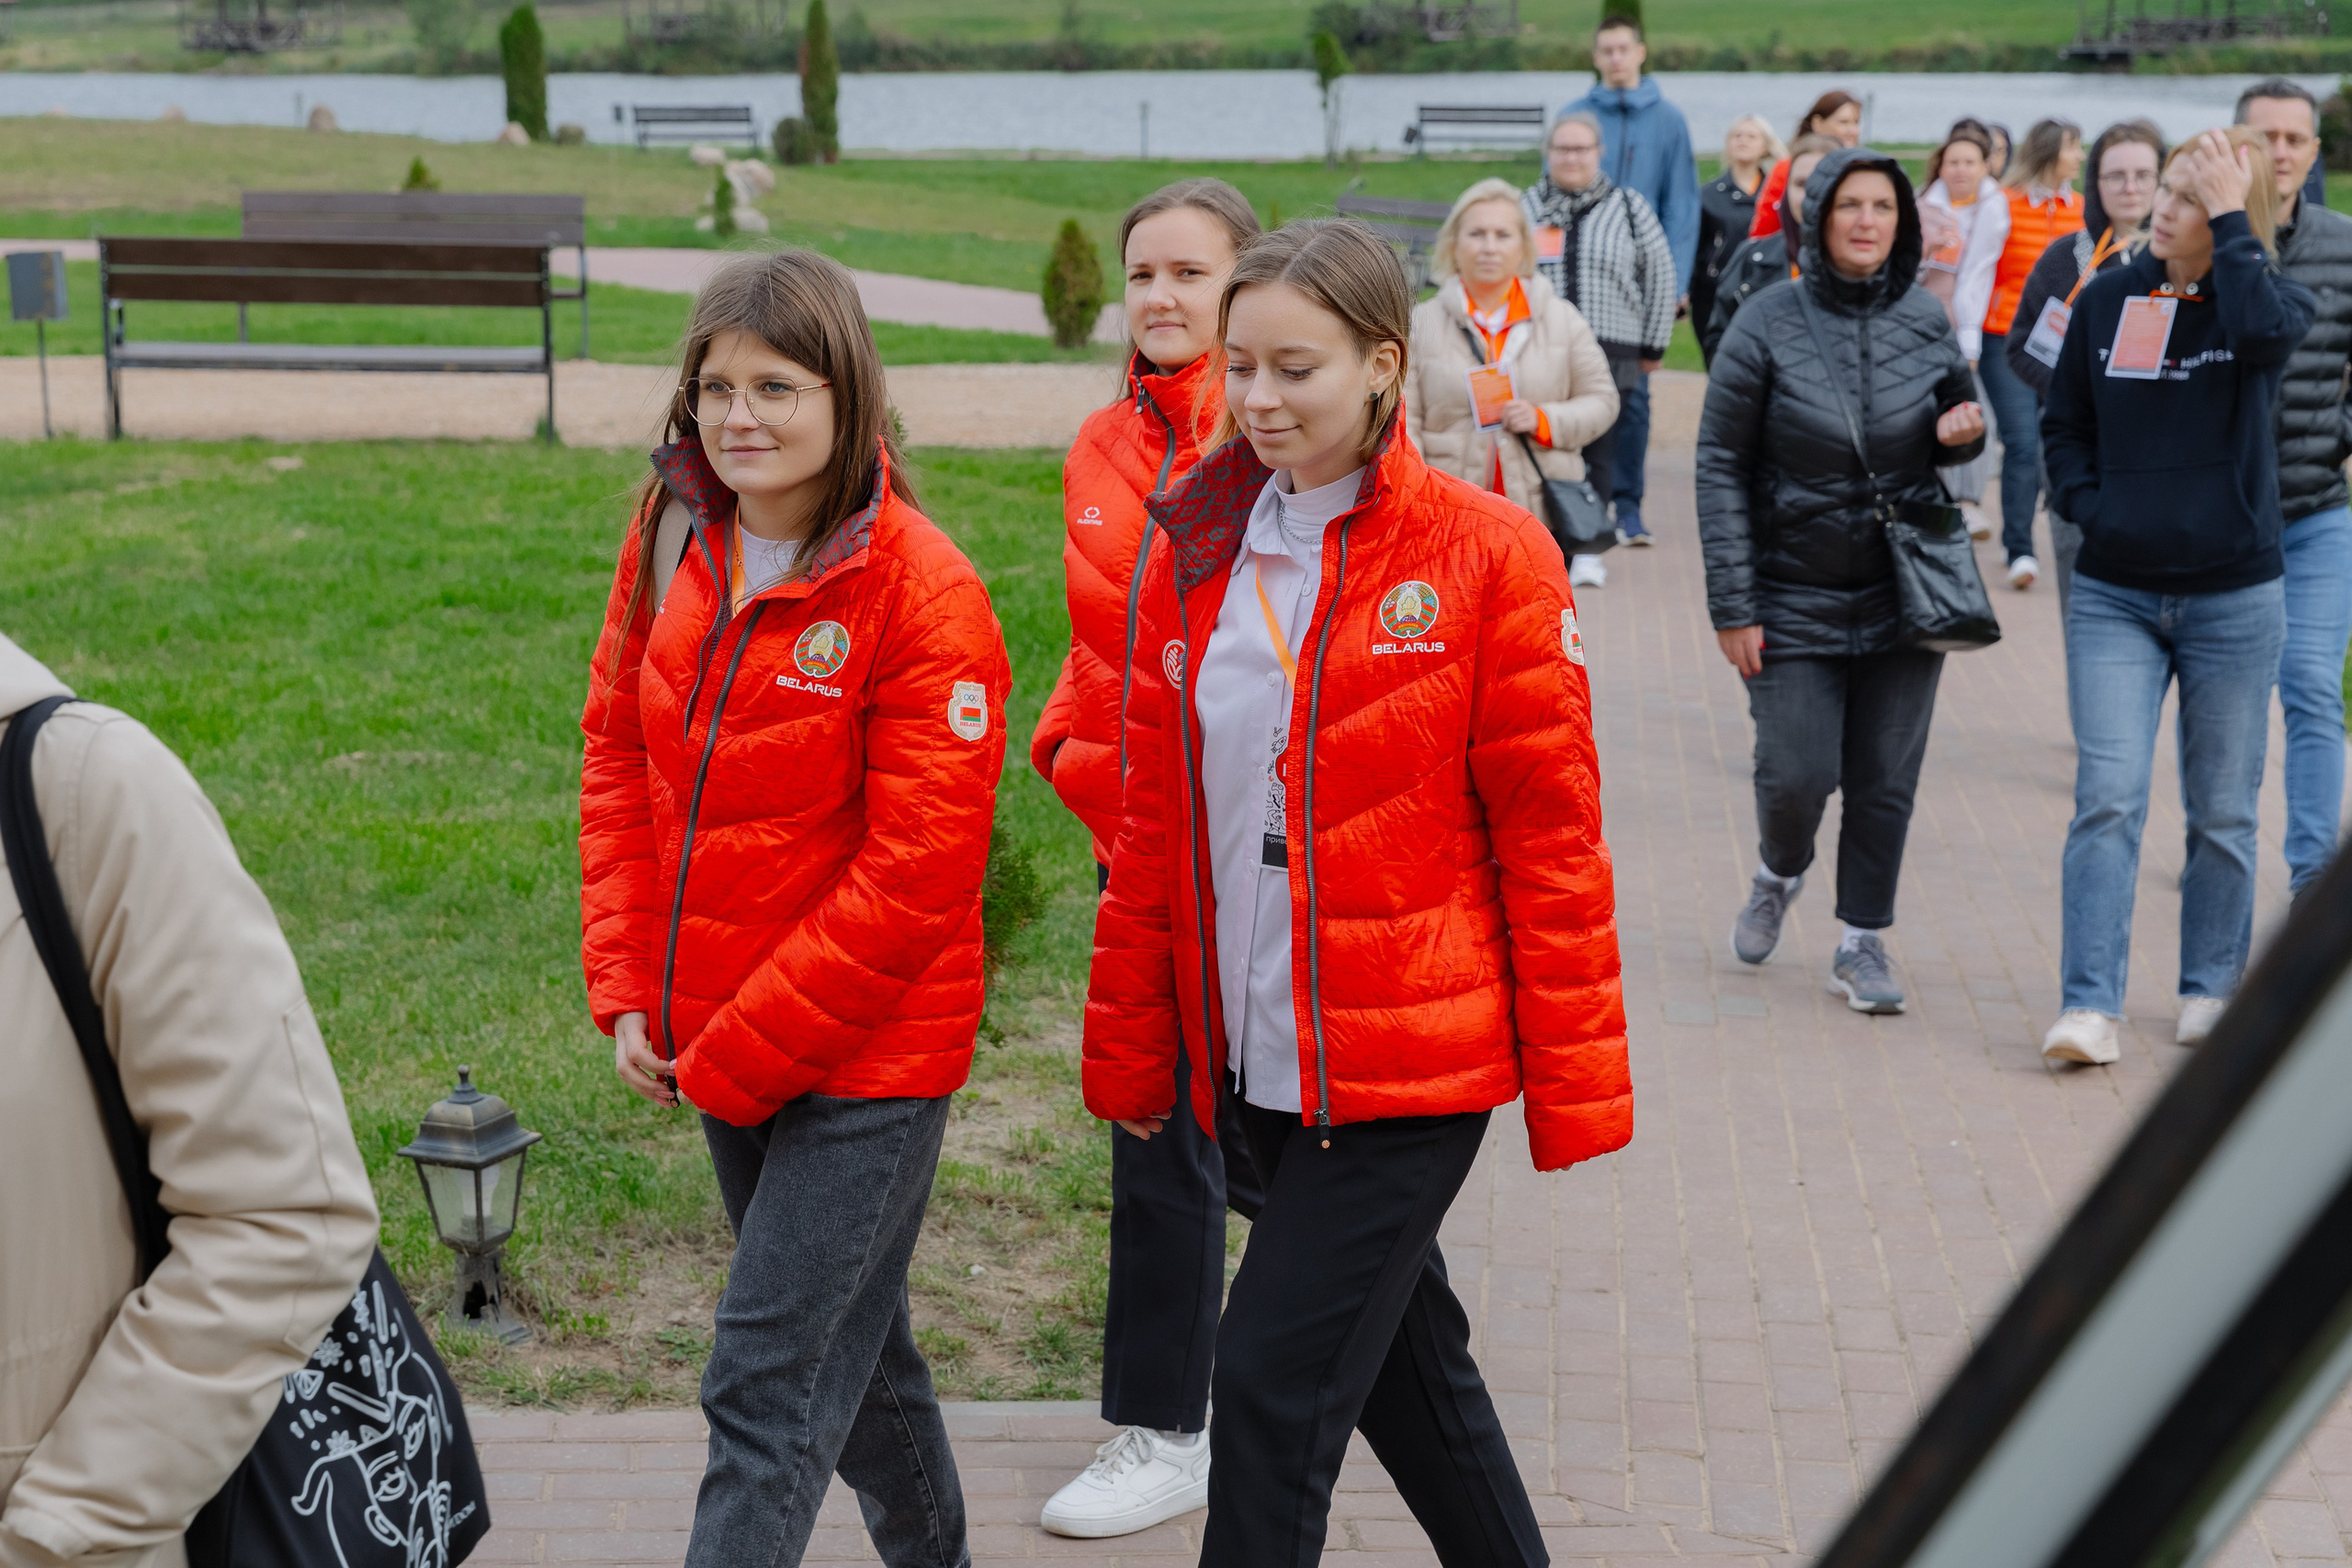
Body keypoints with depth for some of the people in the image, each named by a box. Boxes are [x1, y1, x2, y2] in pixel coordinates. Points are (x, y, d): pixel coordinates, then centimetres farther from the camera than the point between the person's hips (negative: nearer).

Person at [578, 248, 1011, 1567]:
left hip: (870, 1055, -7)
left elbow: (913, 875, -20)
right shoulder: (672, 543, 0)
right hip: (718, 1047, 7)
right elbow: (621, 761, 10)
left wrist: (732, 1058, -16)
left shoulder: (923, 593, -18)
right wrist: (627, 990, 0)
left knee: (767, 1388, -7)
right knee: (849, 1336, 22)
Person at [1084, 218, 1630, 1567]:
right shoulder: (1195, 552, 5)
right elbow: (1156, 823, 11)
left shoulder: (1488, 558, -9)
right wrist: (1131, 1045, 12)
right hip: (1258, 1055, 6)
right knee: (1403, 1358, 20)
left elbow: (1550, 836, -7)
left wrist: (1575, 1083, -6)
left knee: (1277, 1384, -7)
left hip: (1414, 1058, -5)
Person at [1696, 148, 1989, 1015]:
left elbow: (1955, 421, 17)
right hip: (1795, 595, -2)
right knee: (1797, 773, -3)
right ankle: (1779, 875, 30)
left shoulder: (1925, 319, 1)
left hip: (1904, 592, 3)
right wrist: (1733, 606, -11)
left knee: (1886, 781, 5)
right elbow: (1721, 467, -7)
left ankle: (1863, 942, 21)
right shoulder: (1767, 325, -8)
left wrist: (1962, 432, -10)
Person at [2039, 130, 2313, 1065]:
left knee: (2222, 811, 10)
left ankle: (2213, 988, 26)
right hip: (2114, 596, 1)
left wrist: (2232, 219, -20)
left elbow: (2263, 331, -29)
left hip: (2234, 600, -1)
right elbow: (2064, 422, 14)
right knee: (2107, 799, -9)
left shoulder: (2267, 298, -3)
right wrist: (2088, 505, -3)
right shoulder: (2109, 299, 4)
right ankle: (2089, 1006, -9)